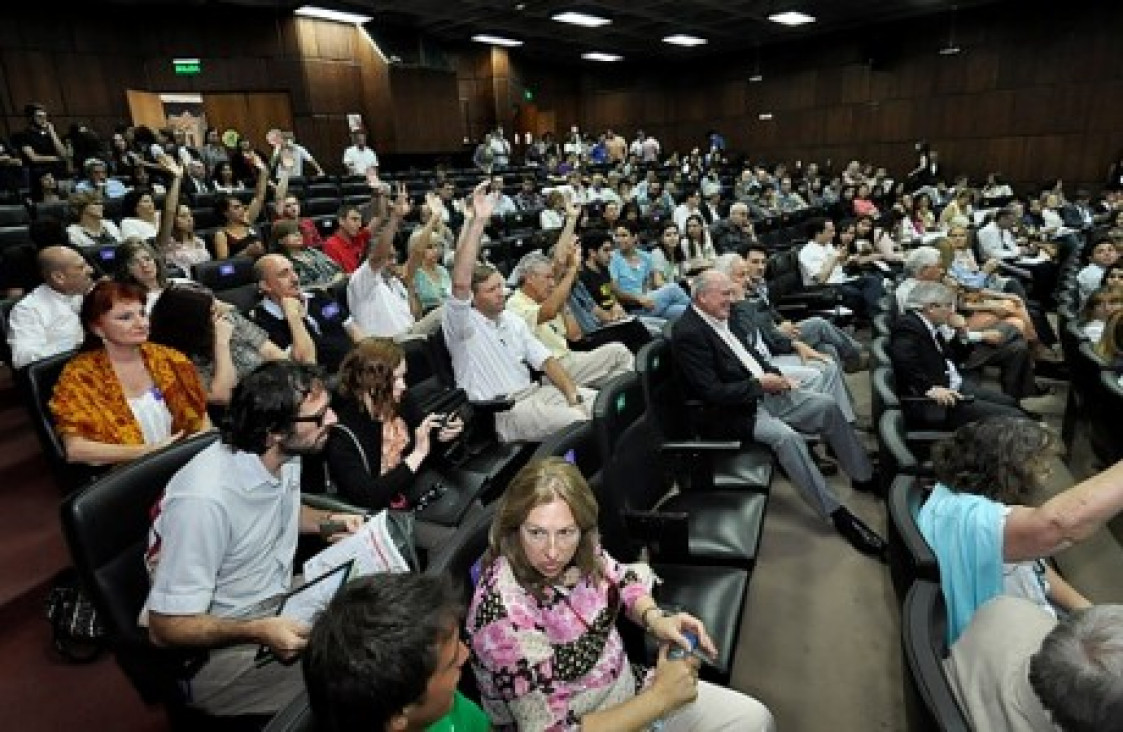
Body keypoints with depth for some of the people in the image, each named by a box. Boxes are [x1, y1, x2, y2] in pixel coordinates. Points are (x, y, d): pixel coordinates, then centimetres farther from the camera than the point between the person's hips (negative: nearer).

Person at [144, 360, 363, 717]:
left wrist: (327, 521, -2)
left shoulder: (285, 454, -7)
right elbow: (167, 627, -21)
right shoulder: (206, 500, -31)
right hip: (218, 648, -7)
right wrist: (259, 632, -34)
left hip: (280, 601, 8)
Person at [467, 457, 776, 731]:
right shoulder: (505, 617, -32)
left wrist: (653, 617, -14)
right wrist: (660, 696, -25)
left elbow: (621, 578, 7)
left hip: (625, 687, 6)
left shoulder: (582, 550, -15)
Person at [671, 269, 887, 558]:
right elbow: (711, 392, -24)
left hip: (762, 392, 9)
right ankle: (837, 514, -17)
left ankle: (865, 477, 18)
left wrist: (776, 375, 3)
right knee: (787, 436, -31)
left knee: (827, 406, 1)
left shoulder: (725, 317, 7)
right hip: (731, 411, -9)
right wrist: (759, 384, -17)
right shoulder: (688, 332, -20)